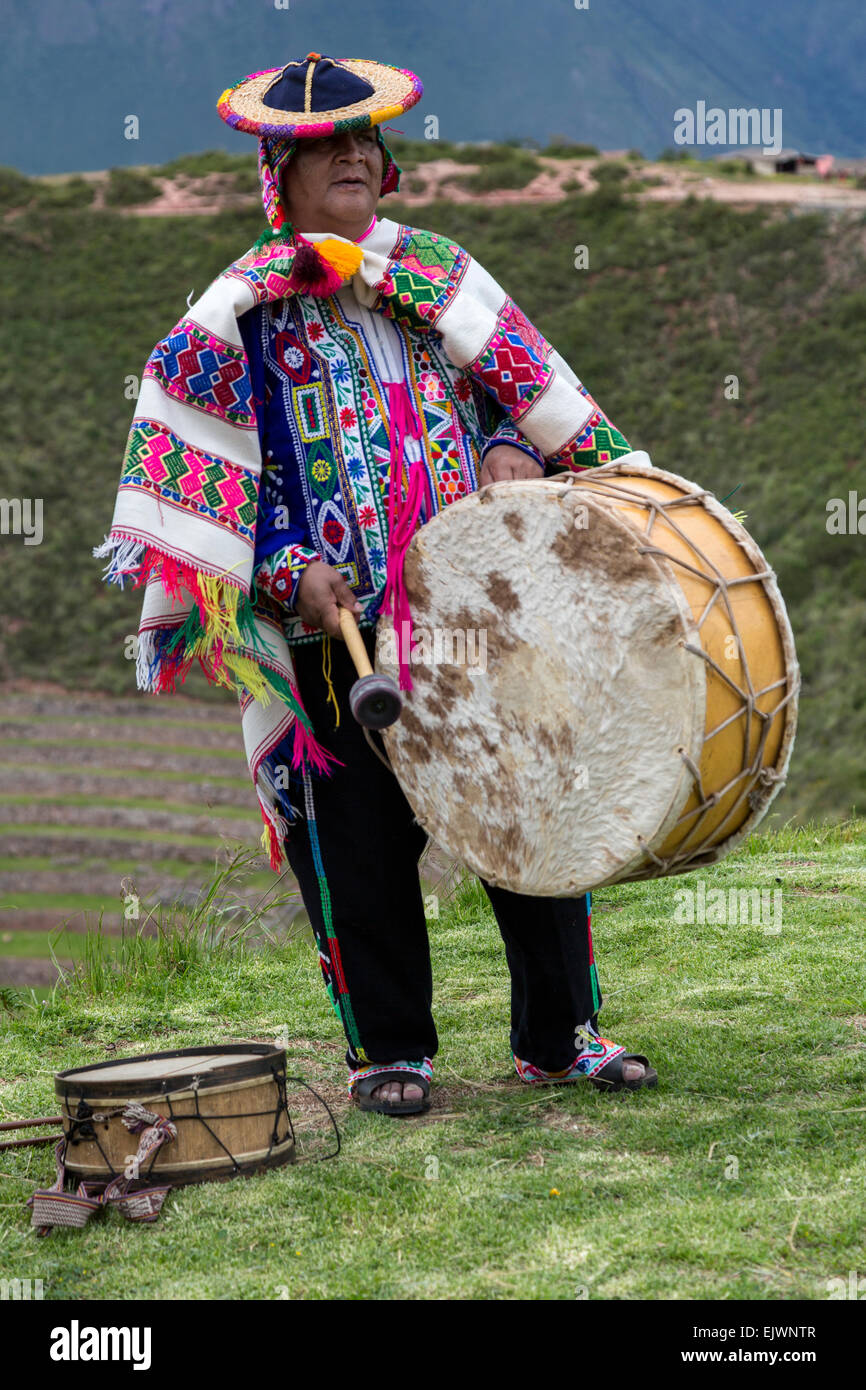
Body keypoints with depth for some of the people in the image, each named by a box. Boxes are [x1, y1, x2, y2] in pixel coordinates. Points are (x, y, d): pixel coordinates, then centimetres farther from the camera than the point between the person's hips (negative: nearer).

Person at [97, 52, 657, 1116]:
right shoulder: (243, 312, 1)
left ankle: (559, 1036, 16)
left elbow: (525, 387, 20)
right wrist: (292, 571, -14)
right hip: (339, 625, -3)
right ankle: (390, 1050, 17)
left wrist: (511, 448, -3)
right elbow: (211, 463, -2)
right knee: (360, 845, 1)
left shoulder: (438, 273, 13)